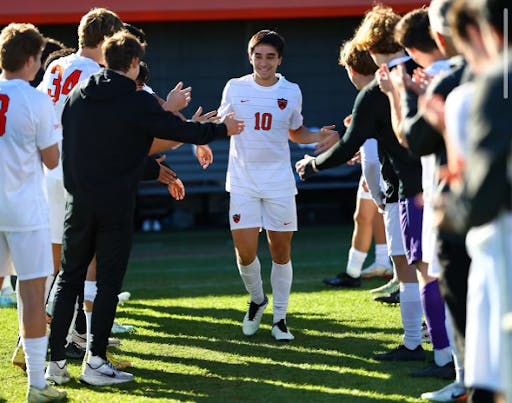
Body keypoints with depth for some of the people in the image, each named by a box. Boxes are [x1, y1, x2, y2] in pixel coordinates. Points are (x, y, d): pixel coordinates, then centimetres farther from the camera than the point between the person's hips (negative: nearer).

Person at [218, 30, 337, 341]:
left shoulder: (291, 92, 3)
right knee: (245, 252, -7)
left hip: (279, 182, 1)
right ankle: (257, 301, 23)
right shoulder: (235, 88, 0)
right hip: (243, 182, -1)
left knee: (281, 252, 2)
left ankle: (280, 318, 15)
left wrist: (320, 137, -3)